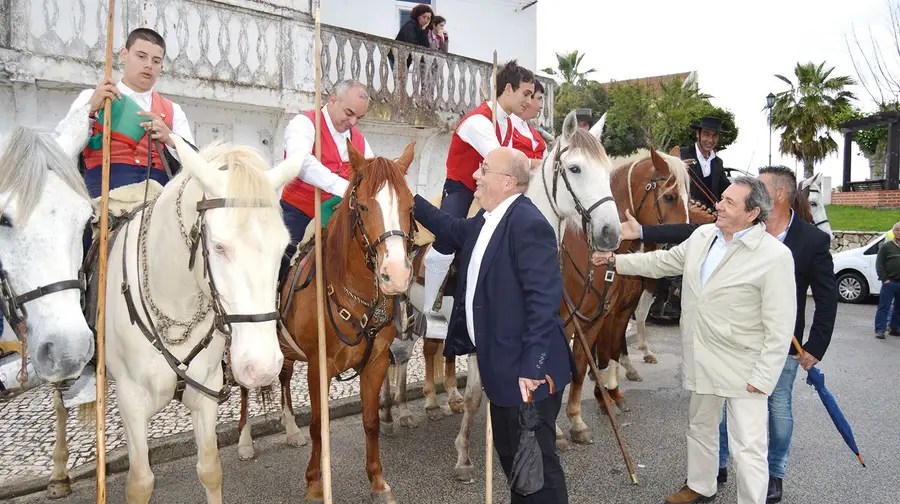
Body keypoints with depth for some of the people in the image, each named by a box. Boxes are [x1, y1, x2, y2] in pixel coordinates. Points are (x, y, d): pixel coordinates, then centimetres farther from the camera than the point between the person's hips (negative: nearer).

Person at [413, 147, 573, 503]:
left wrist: (532, 367, -26)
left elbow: (544, 300, -26)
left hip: (526, 370, -10)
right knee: (508, 452, 23)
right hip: (501, 366, 10)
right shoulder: (487, 220, 8)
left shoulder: (528, 224, -22)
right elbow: (454, 231, 29)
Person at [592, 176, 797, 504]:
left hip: (743, 369, -7)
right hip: (702, 361, 7)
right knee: (700, 428, 24)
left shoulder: (775, 256, -18)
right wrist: (616, 261, 18)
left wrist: (762, 378, -19)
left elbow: (779, 328, -17)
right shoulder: (702, 235, 2)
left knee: (749, 448, -2)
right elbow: (662, 262, 18)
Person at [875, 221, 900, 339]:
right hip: (890, 282, -5)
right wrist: (884, 279, -11)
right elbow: (879, 264, -4)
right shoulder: (887, 246, -1)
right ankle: (879, 330, -2)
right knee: (884, 307, -3)